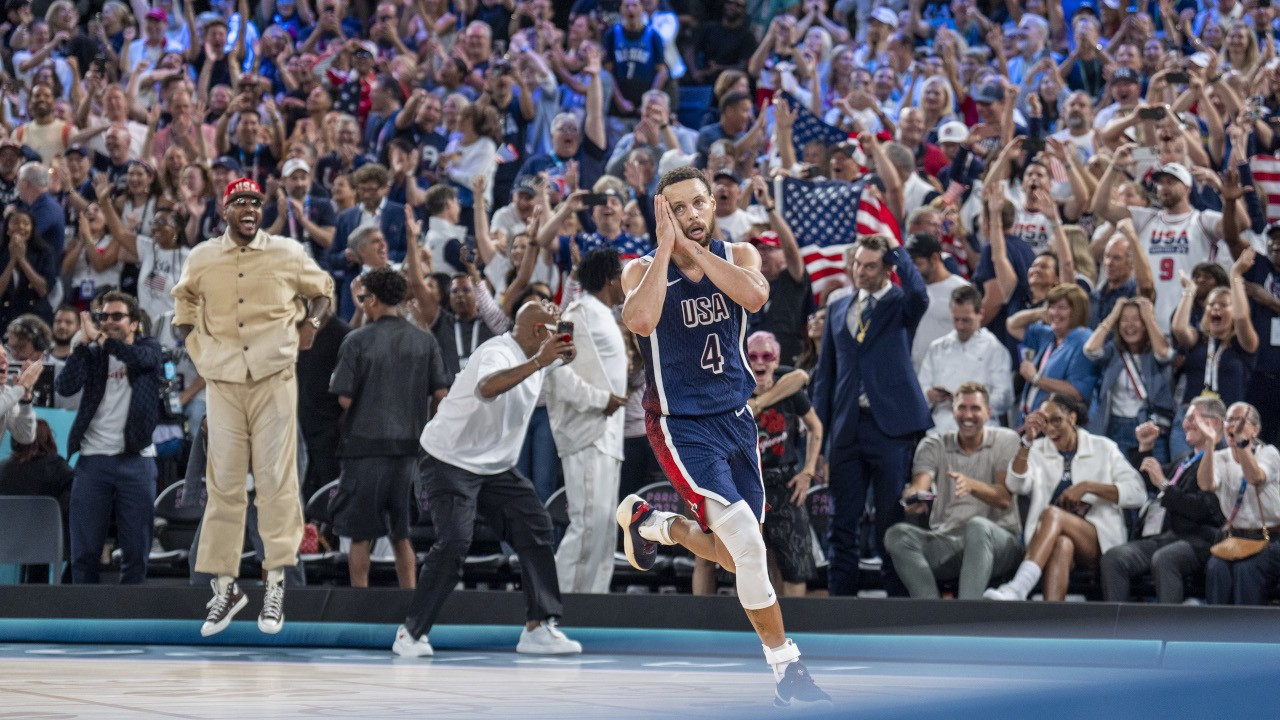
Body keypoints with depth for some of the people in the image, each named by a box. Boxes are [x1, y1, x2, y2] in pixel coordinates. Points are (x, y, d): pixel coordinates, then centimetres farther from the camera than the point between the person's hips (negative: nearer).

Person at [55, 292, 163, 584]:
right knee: (84, 551, -1)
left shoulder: (149, 348, 9)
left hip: (136, 460, -1)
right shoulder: (93, 354, 12)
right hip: (94, 459, 1)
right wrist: (84, 343, -10)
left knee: (136, 550, 0)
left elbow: (139, 358, -14)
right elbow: (65, 386, -3)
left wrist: (99, 338, -11)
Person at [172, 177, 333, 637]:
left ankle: (275, 584, 2)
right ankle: (224, 585, 9)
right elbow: (184, 299, 24)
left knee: (276, 480, -4)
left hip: (273, 378, -1)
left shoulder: (288, 254, 2)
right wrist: (194, 347, 12)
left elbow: (321, 288, 19)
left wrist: (310, 324, 4)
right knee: (223, 484, 2)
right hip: (222, 382, 1)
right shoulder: (201, 259, 6)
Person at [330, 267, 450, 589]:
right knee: (402, 535, 13)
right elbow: (441, 393, 2)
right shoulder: (425, 341, 4)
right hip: (410, 445, 4)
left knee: (361, 535, 4)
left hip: (366, 444, -4)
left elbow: (344, 398, -10)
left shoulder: (357, 341, -7)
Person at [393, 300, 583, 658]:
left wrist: (565, 356, 6)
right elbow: (487, 388, -48)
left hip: (496, 467, 9)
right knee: (453, 542, -19)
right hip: (450, 461, -9)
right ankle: (411, 633, -8)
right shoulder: (497, 353, -23)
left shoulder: (533, 356, 5)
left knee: (535, 529, -3)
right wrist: (538, 362, -51)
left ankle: (539, 628, -1)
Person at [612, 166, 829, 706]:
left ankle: (652, 522, 40)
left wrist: (692, 247, -24)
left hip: (735, 418, 5)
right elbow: (641, 321, -32)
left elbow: (754, 297, -24)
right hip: (681, 425, -5)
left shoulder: (738, 255, -1)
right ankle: (786, 668, -9)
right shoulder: (644, 270, -9)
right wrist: (666, 246, -25)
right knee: (747, 542, -20)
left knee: (736, 555, 13)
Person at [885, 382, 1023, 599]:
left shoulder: (1005, 440, 6)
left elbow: (1004, 498, -8)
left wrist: (971, 485, -30)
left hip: (997, 543, -3)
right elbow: (919, 485, -7)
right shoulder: (933, 445, 13)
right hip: (945, 543, 3)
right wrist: (912, 498, -34)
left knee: (978, 527, -38)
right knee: (898, 534, -25)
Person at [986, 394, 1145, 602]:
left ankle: (1017, 589, -53)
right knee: (1062, 544, -37)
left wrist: (1087, 486, -10)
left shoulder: (1103, 448, 11)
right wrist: (1027, 441, -15)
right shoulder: (1037, 451, 17)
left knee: (1052, 513, -33)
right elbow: (1016, 485, -4)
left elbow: (1137, 494, 0)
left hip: (1100, 541, -2)